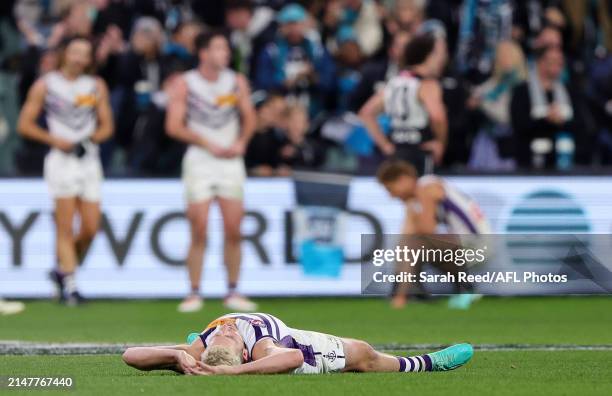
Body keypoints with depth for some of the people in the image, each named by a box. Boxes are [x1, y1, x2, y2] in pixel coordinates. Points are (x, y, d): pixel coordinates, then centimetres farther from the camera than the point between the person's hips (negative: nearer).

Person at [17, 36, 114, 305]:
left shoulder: (96, 86, 12)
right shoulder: (45, 85, 2)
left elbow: (106, 126, 14)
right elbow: (25, 124, 3)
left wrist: (91, 138, -7)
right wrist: (54, 140, -10)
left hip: (89, 159, 4)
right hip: (62, 159, -4)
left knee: (91, 228, -1)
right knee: (65, 227, -10)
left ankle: (64, 271, 21)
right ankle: (69, 284, -9)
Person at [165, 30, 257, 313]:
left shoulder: (237, 82, 6)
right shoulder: (185, 84, -3)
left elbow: (248, 118, 14)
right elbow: (174, 126, -6)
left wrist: (241, 142, -6)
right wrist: (210, 145, -13)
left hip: (231, 160, 3)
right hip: (199, 159, -3)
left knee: (233, 230, 0)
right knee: (199, 231, -5)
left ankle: (233, 292, 9)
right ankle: (194, 293, 1)